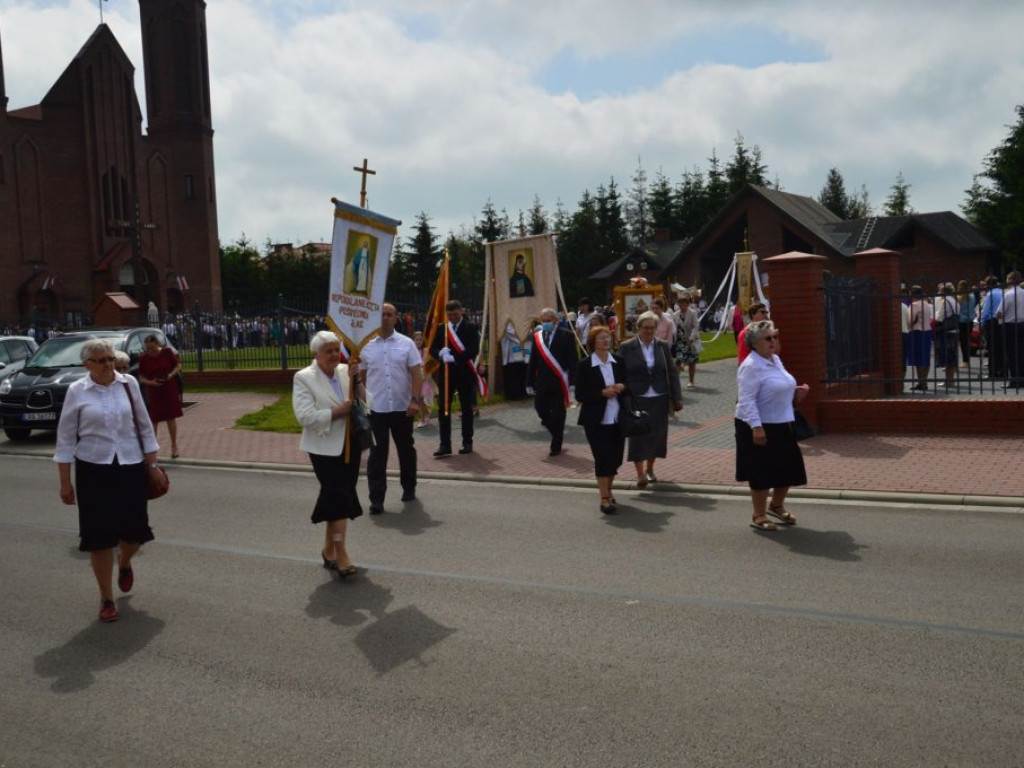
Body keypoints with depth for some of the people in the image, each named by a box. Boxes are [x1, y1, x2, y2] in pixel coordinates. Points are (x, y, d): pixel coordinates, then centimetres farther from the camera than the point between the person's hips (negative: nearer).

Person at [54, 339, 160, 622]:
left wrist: (152, 464, 6)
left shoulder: (129, 384, 0)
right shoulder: (77, 391, -4)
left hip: (131, 466, 1)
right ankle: (106, 599, 17)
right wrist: (65, 482, -1)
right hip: (93, 470, -1)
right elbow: (66, 438, 0)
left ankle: (124, 563, 42)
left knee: (134, 530, 4)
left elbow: (144, 426, 7)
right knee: (100, 535, 1)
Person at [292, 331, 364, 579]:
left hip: (350, 444, 5)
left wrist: (356, 380, -10)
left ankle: (329, 549, 24)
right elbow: (305, 416, -17)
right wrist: (338, 411, -19)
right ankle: (340, 554, -5)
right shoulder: (304, 378, -7)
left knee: (335, 497, 12)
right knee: (339, 497, -11)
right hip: (325, 447, -5)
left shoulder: (346, 371, 8)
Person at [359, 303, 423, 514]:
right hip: (375, 408, 0)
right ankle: (376, 499, 3)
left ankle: (409, 488, 33)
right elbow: (362, 376, 10)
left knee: (406, 449, 14)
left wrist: (414, 399, -13)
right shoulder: (366, 346, 3)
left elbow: (416, 373, -3)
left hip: (402, 407, 0)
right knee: (377, 453, -1)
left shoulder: (406, 343, 0)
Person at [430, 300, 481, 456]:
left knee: (466, 408, 7)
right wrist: (440, 353, -17)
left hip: (465, 373, -2)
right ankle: (445, 444, 2)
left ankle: (467, 443, 17)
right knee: (443, 408, -2)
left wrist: (454, 358, -22)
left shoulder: (471, 328, -2)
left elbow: (474, 350, -13)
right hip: (445, 373, 3)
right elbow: (432, 349, 6)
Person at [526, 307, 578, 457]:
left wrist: (572, 381, -14)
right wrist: (530, 382, 4)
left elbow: (572, 360, -7)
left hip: (559, 382, -4)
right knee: (540, 409, 3)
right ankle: (557, 432, 27)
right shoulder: (537, 336, 7)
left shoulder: (567, 335, -4)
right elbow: (532, 361, 8)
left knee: (558, 414, 2)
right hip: (542, 381, 4)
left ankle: (556, 446, 12)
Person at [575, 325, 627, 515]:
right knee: (602, 458, -5)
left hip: (617, 418, 4)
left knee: (616, 458, 9)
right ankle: (605, 499, 3)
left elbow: (628, 383, 14)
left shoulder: (618, 361, 6)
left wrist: (621, 387, -9)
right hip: (596, 419, -4)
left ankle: (607, 489, 33)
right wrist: (603, 393, -20)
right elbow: (580, 395, -9)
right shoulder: (585, 365, -7)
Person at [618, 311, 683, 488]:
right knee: (638, 435, -6)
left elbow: (672, 373, 7)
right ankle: (640, 474, -4)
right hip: (636, 400, -3)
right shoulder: (627, 347, -3)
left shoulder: (663, 346, 6)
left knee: (657, 435, 8)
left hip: (659, 400, 3)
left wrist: (676, 398, 2)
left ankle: (649, 468, 27)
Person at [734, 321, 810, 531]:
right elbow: (747, 399, -23)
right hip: (760, 428, -9)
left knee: (789, 469, 13)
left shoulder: (776, 360, 11)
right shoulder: (751, 366, -17)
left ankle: (776, 505, 36)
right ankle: (759, 516, 15)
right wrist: (756, 427, -28)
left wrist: (795, 393, 6)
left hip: (782, 425, 9)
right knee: (762, 473, 1)